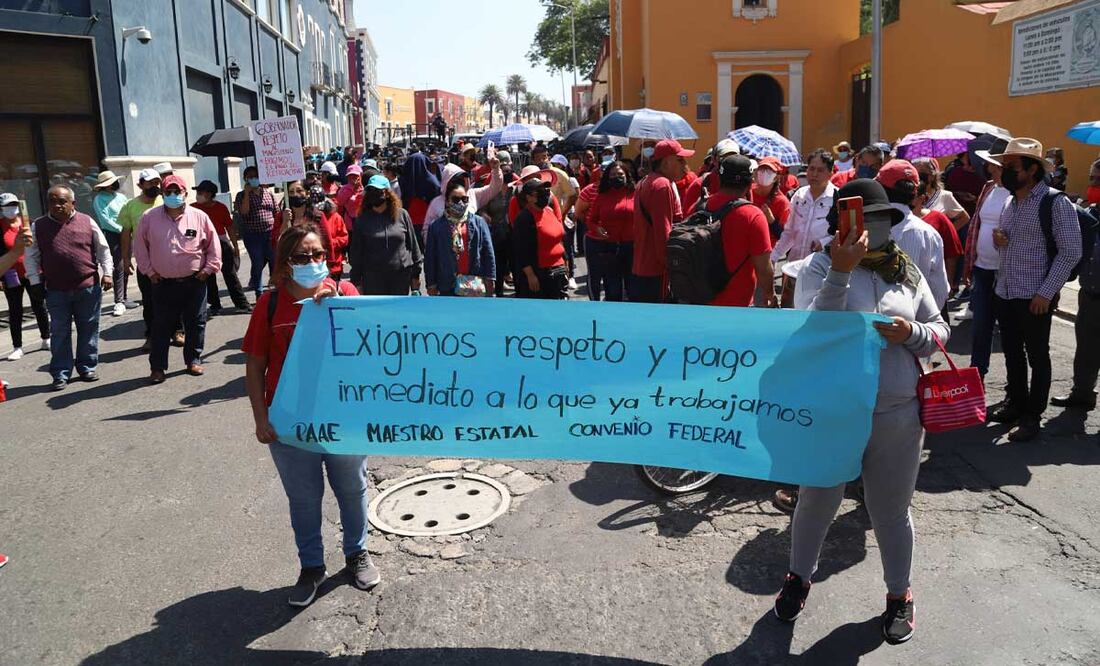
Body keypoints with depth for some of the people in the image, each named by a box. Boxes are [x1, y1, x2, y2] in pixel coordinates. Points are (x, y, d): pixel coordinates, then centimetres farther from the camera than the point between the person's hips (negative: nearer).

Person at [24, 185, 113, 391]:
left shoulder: (87, 223, 1)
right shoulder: (38, 227, 2)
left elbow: (103, 250, 8)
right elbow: (31, 257, 7)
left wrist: (107, 273, 3)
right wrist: (36, 281, 1)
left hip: (89, 288, 0)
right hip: (56, 291, 0)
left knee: (89, 329, 9)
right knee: (59, 333, 4)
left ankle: (87, 367, 23)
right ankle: (60, 374, 12)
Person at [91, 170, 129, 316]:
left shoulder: (121, 197, 16)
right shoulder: (99, 199, 0)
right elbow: (104, 219, -8)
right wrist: (120, 229, -11)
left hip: (125, 235, 5)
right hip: (111, 234, -5)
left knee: (125, 267, 8)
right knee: (119, 268, -11)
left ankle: (123, 299, 18)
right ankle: (119, 302, -9)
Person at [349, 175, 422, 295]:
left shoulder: (402, 215, 3)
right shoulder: (362, 220, 3)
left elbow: (413, 245, 7)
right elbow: (356, 253, 6)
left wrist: (415, 274, 7)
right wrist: (356, 281, 3)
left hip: (401, 276, 1)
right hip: (373, 278, 0)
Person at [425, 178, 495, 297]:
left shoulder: (478, 222, 4)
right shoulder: (436, 226, 2)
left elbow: (488, 252, 3)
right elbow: (430, 257, 3)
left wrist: (489, 278, -1)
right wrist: (431, 284, 0)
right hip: (448, 286, -1)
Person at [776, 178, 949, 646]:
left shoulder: (907, 272, 3)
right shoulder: (820, 267, -8)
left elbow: (939, 331, 8)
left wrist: (912, 333, -14)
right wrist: (841, 272, -30)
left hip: (897, 416, 2)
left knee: (891, 511, 16)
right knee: (816, 503, 16)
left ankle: (899, 594, 39)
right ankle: (799, 578, 40)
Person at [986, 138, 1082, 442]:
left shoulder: (1055, 203, -12)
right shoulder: (1010, 203, 11)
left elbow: (1071, 252, -14)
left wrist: (1046, 293, -18)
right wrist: (999, 240, -2)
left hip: (1034, 297, -7)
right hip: (1004, 292, 7)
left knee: (1037, 357, 6)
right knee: (1012, 354, 17)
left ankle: (1032, 416, 17)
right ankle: (1015, 402, 33)